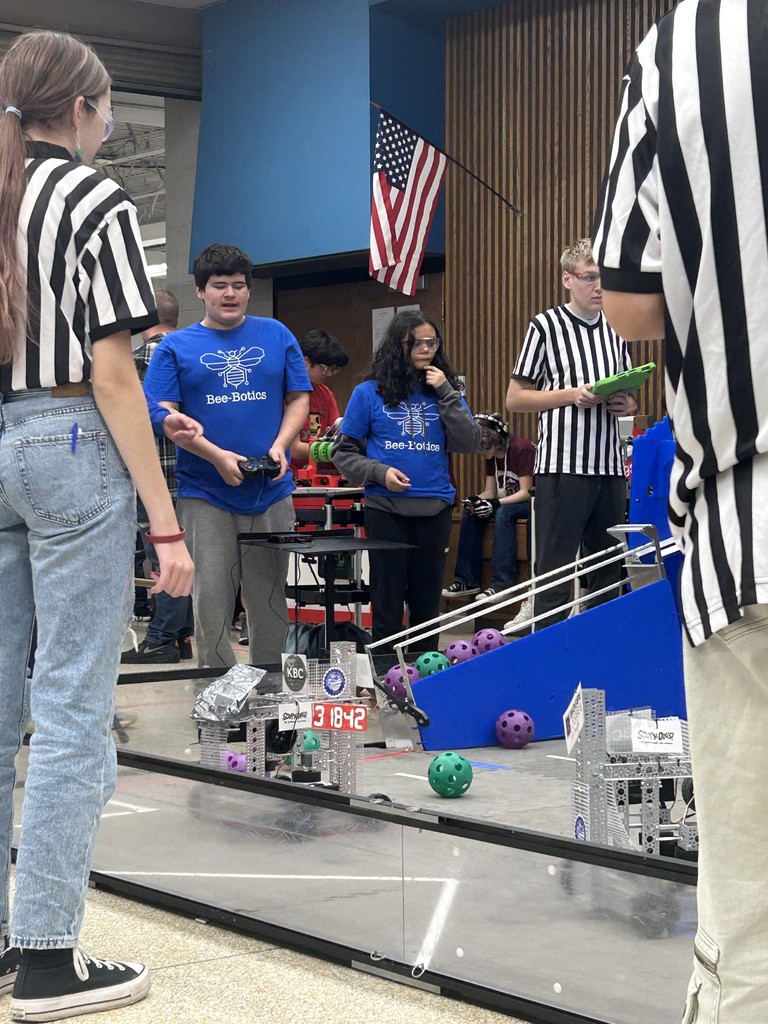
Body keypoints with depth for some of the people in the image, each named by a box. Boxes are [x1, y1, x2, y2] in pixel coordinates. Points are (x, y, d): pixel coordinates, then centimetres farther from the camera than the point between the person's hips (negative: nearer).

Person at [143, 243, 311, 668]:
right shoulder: (176, 346, 3)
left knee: (270, 602, 8)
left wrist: (280, 446, -8)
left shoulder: (276, 335, 9)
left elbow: (299, 399, 10)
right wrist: (217, 456, -15)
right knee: (211, 604, -2)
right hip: (204, 494, -2)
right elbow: (163, 414, -3)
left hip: (272, 491, 2)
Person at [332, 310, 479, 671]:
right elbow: (344, 452, 3)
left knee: (427, 601, 9)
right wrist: (379, 472, -13)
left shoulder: (445, 392, 9)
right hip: (386, 509, -3)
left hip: (435, 508, 3)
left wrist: (446, 393, -8)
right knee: (387, 604, 3)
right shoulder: (370, 393, 0)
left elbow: (469, 443, -3)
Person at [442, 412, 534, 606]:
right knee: (470, 513, -10)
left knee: (503, 513, -34)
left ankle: (503, 582, -34)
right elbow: (489, 492, 4)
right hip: (510, 502, 8)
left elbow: (526, 492, -22)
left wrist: (496, 503, -32)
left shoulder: (522, 449, -19)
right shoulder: (491, 456, 5)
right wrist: (475, 501, -19)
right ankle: (467, 580, -9)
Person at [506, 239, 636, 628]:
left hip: (610, 466, 6)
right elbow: (515, 398, -2)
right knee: (554, 573, -3)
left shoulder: (616, 329, 15)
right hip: (562, 466, -5)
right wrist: (572, 395, -15)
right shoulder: (545, 326, -1)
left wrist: (628, 404, 0)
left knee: (608, 574, 10)